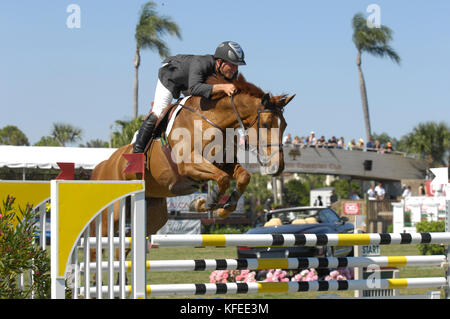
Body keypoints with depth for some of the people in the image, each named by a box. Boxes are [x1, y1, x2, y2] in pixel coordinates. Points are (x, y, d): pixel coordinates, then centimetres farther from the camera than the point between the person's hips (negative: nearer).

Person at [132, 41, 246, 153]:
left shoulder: (232, 72, -28)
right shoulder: (200, 64, -48)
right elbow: (194, 88, -64)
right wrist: (222, 87, -71)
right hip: (170, 75, -7)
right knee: (158, 114, -10)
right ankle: (137, 150, 3)